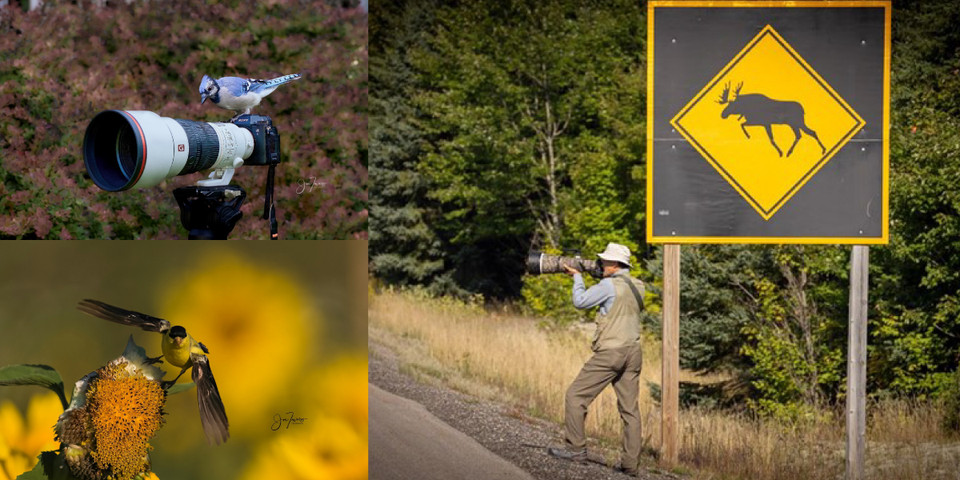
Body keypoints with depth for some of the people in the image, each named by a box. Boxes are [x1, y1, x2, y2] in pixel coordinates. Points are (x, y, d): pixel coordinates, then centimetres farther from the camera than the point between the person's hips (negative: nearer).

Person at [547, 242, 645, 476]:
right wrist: (598, 276, 19)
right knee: (630, 408, 6)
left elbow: (580, 301, -4)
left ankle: (575, 448, 3)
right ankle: (630, 463, 3)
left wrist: (577, 276, 10)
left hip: (610, 352, -7)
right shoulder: (638, 286, 11)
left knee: (575, 396, 3)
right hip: (633, 352, 7)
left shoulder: (610, 285, -11)